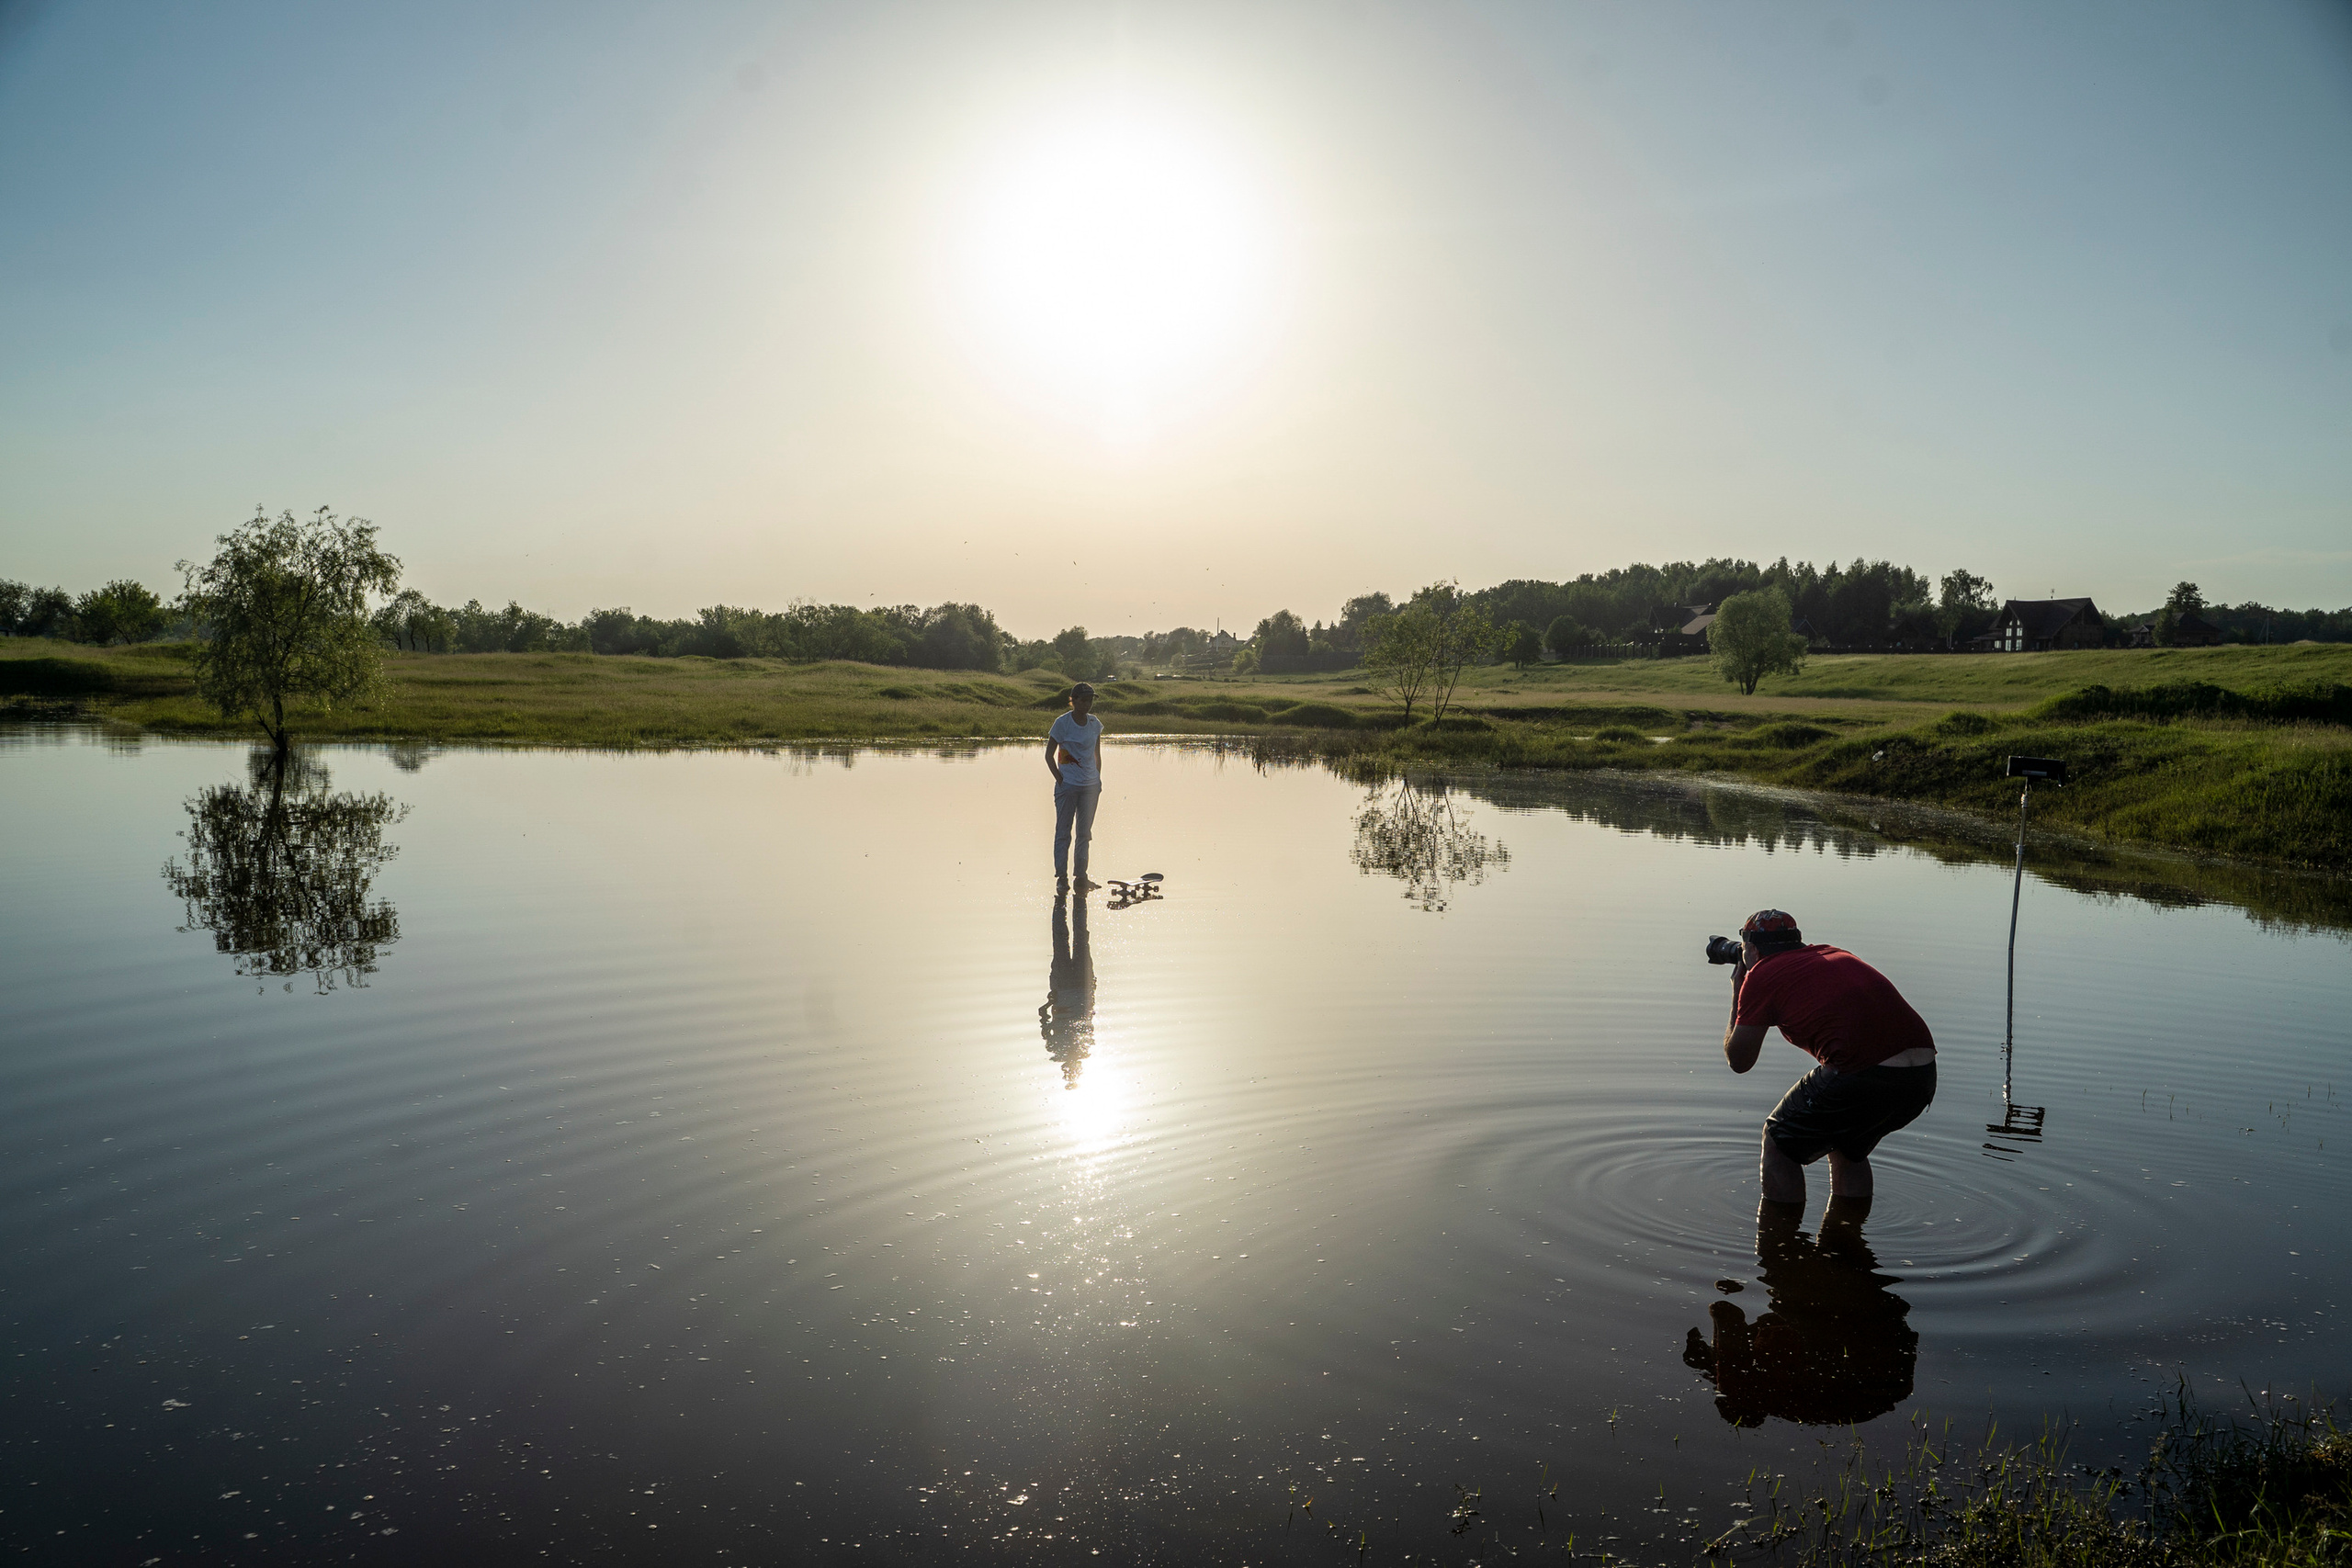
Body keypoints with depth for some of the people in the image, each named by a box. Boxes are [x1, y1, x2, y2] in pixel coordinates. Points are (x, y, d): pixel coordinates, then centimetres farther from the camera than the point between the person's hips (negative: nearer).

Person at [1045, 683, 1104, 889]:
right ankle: (1061, 876, 7)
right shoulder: (1062, 723, -7)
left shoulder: (1095, 724, 6)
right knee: (1063, 832, 1)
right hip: (1067, 785, -4)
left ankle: (1081, 876, 16)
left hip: (1091, 786, 4)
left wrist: (1098, 779, 8)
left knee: (1085, 833, 9)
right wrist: (1060, 780, -7)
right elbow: (1049, 755, -3)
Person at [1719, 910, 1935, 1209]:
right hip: (1924, 1075, 7)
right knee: (1849, 1149, 33)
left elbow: (1739, 1061, 14)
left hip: (1862, 1078, -7)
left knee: (1779, 1143, 17)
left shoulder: (1761, 974, 6)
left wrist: (1736, 996, 27)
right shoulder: (1835, 955, 26)